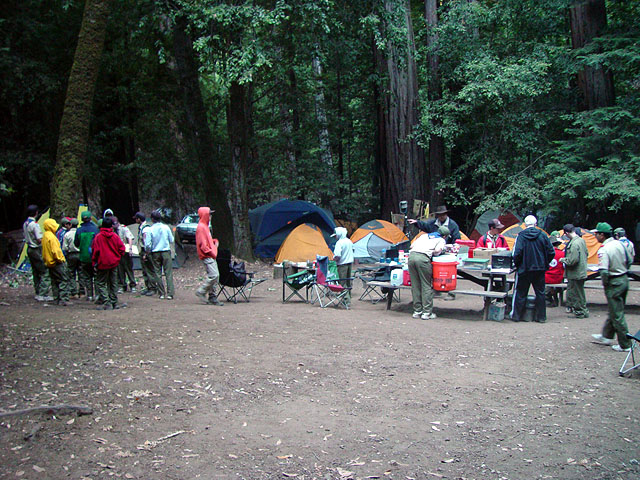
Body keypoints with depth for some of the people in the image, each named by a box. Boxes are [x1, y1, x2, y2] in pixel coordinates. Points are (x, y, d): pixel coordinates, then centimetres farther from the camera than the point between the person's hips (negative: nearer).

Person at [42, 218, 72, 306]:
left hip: (49, 263, 10)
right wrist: (60, 259, -13)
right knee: (64, 280, -9)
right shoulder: (51, 237, -16)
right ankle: (63, 300, -14)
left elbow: (44, 251, 20)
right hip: (57, 263, -10)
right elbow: (55, 250, -22)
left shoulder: (45, 236, 14)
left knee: (55, 282, 14)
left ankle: (56, 299, 16)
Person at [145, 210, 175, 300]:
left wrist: (147, 251, 12)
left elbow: (147, 244, -7)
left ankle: (162, 293, 10)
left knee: (157, 273, 9)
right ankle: (170, 293, -5)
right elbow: (171, 240, 4)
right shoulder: (166, 227, -3)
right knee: (168, 273, 1)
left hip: (155, 253, 0)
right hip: (166, 252, 0)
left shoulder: (150, 229, -7)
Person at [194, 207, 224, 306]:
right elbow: (202, 244, -17)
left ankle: (212, 297, 9)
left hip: (211, 256, 10)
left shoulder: (205, 226, 19)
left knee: (216, 276, 7)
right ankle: (201, 292, -5)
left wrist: (215, 241, 11)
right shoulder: (201, 227, -12)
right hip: (207, 256, -10)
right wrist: (211, 252, -15)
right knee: (213, 275, -16)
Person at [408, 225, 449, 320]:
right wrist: (434, 254, 19)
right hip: (423, 258, -5)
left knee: (415, 285, 11)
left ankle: (417, 311, 17)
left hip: (411, 255, 5)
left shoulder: (424, 235, 32)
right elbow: (437, 250, -1)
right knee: (426, 286, 4)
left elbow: (412, 246, 23)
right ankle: (427, 313, 5)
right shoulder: (441, 240, 18)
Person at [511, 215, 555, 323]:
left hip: (524, 269, -2)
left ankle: (516, 315, 12)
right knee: (540, 293, 11)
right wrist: (544, 264, 13)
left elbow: (517, 253, -15)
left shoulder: (521, 236, -10)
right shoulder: (542, 235, -2)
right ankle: (541, 316, 15)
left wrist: (517, 265, 1)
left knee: (520, 293, 8)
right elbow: (551, 252, 0)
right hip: (540, 269, 2)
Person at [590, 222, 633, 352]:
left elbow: (604, 271, -27)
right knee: (614, 311, 20)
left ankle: (625, 345, 7)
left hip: (614, 283, -8)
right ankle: (607, 336, 34)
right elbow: (629, 261, 11)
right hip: (624, 280, 8)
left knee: (617, 315, 1)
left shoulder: (603, 250, -21)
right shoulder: (619, 244, 2)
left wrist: (605, 284, -10)